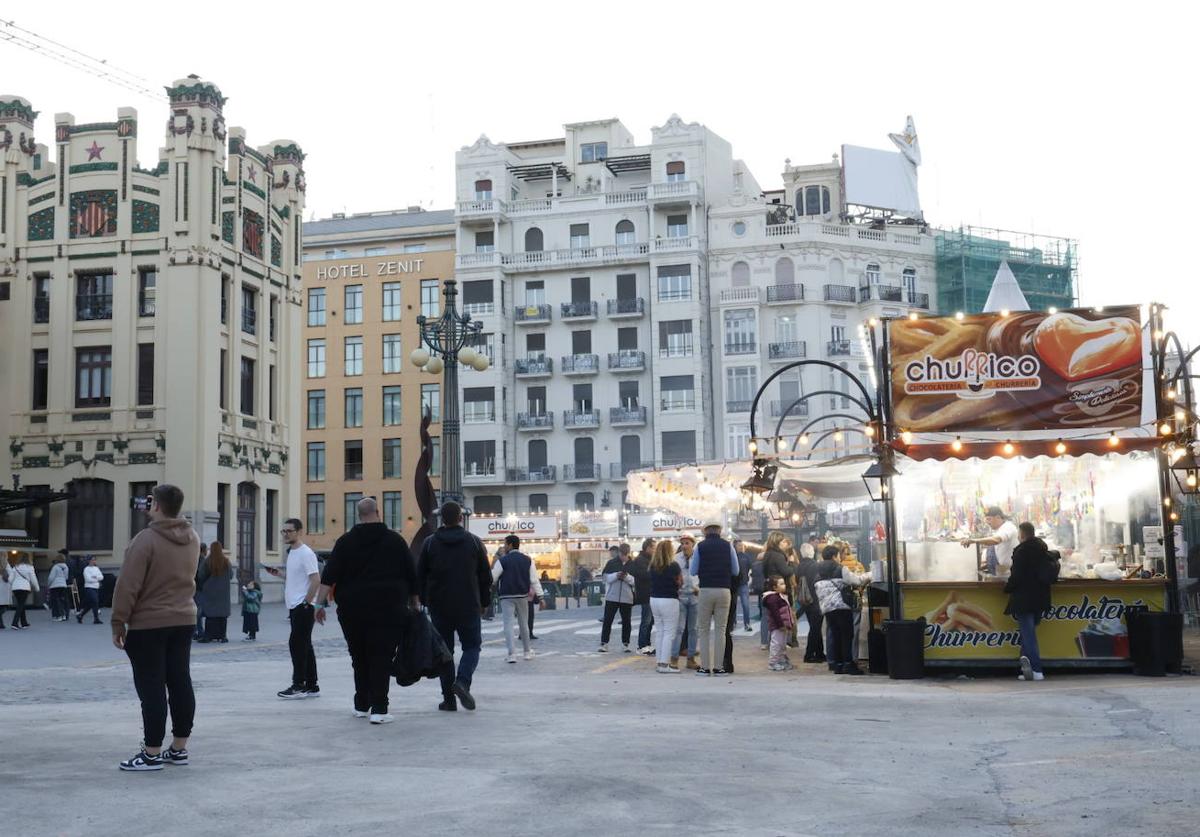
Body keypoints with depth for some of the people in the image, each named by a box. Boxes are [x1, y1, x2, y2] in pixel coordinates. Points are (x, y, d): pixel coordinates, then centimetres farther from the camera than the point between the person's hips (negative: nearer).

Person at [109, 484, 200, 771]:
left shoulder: (146, 540, -16)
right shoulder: (192, 538, 6)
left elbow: (128, 586, -17)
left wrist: (118, 623, -9)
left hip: (148, 624, -7)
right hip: (183, 621, 7)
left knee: (151, 688, -3)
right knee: (180, 683, 10)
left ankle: (152, 754, 0)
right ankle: (179, 748, 16)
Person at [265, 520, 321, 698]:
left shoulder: (306, 553, -14)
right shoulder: (291, 553, 15)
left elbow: (316, 580, -19)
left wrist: (307, 602, -17)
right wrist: (277, 574, 11)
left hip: (303, 607, -9)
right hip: (294, 607, 9)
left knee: (296, 644, -9)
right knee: (304, 646, 11)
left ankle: (298, 686, -4)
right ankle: (311, 686, 15)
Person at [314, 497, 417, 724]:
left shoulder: (346, 542, 4)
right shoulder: (395, 541, 3)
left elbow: (329, 576, -3)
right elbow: (412, 576, 6)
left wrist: (320, 603, -1)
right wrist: (414, 605, 16)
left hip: (353, 610, 2)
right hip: (388, 610, -2)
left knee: (360, 658, 15)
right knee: (382, 658, -1)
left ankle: (361, 706, 22)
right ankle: (379, 709, -8)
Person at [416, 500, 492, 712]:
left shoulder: (430, 543, 0)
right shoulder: (474, 542, 0)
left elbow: (420, 575, 2)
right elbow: (485, 576, 3)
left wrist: (424, 601, 13)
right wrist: (485, 602, 14)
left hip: (439, 607, 1)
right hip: (468, 606, -1)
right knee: (472, 646, 11)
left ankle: (449, 699, 5)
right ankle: (463, 681, -15)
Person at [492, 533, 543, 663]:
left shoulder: (502, 560, -7)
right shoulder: (528, 560, 5)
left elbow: (492, 578, -5)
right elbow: (534, 580, 1)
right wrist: (540, 596, 0)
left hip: (507, 597, -4)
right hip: (523, 596, 4)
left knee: (508, 624, -4)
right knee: (523, 624, 17)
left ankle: (512, 654, -14)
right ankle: (527, 651, 26)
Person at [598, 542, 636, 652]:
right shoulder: (611, 563, 4)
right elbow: (606, 578, 0)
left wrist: (627, 577, -18)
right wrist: (616, 575, -16)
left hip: (627, 598, 0)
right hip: (612, 597, 0)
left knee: (626, 622, 6)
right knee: (607, 620, 0)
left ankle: (626, 644, 16)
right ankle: (604, 643, 4)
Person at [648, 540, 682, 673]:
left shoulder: (653, 566, 3)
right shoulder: (673, 566, -12)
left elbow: (653, 581, 4)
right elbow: (679, 583, -5)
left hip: (654, 599, 6)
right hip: (669, 601, -6)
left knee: (659, 632, 12)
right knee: (669, 632, -1)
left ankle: (660, 662, 15)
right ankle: (665, 664, -4)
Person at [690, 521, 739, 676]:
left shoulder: (700, 546, -1)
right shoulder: (728, 545, 1)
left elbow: (693, 571, 1)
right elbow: (735, 571, 5)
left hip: (706, 590, -1)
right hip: (724, 590, 1)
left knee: (703, 630, 8)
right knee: (721, 630, 6)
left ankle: (705, 667, 5)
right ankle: (718, 667, 3)